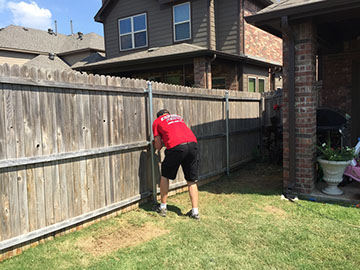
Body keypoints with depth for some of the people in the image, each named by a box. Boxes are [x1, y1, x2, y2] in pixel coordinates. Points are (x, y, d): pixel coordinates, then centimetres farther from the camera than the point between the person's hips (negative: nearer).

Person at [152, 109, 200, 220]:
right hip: (192, 143, 4)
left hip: (176, 147, -4)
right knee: (192, 181, 13)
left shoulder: (157, 121, 20)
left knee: (165, 176, 18)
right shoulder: (178, 117, 33)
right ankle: (195, 212, 12)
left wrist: (156, 142, 39)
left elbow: (158, 146, 17)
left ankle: (162, 208, 26)